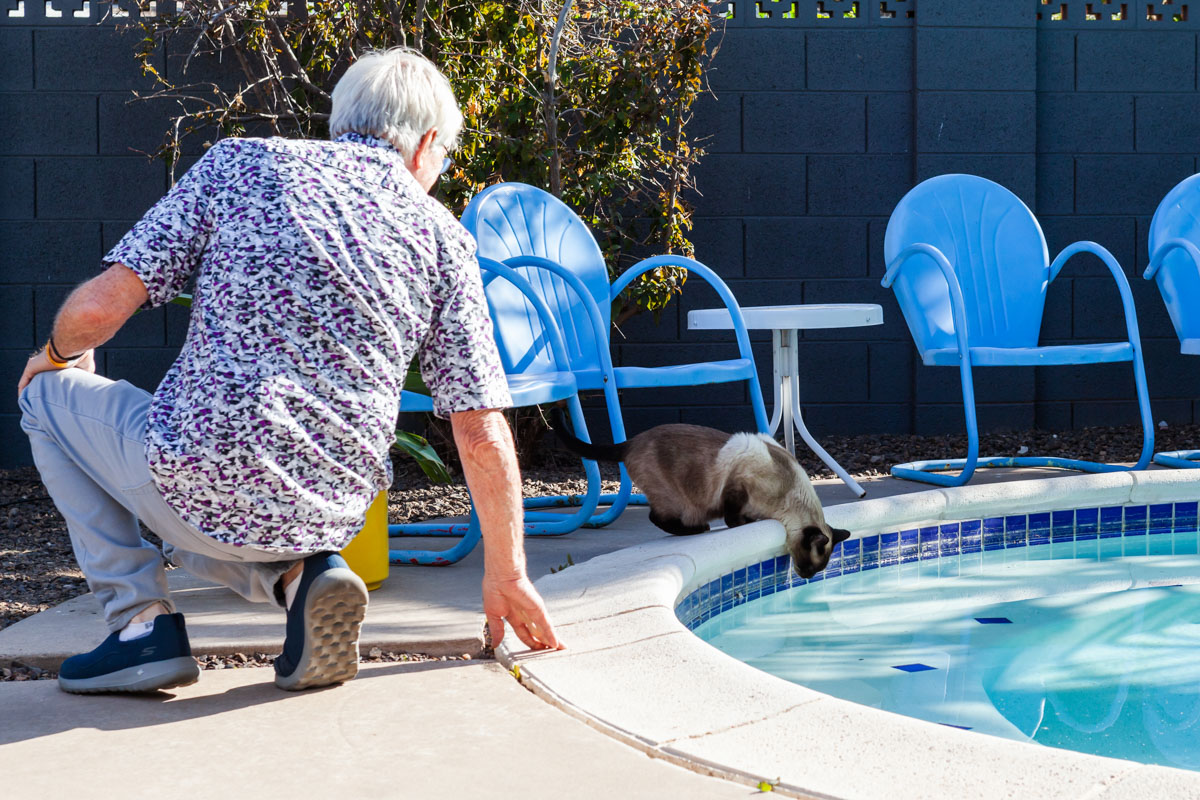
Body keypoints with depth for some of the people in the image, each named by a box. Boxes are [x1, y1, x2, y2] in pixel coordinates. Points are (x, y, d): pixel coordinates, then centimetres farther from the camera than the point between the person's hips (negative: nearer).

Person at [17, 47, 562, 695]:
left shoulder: (240, 162, 2)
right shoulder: (442, 237, 7)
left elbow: (100, 307, -2)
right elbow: (482, 433, 4)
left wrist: (58, 355, 21)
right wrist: (506, 574, 14)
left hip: (206, 485, -4)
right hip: (331, 513, 4)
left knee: (49, 395, 25)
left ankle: (142, 621, 12)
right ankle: (297, 570, 5)